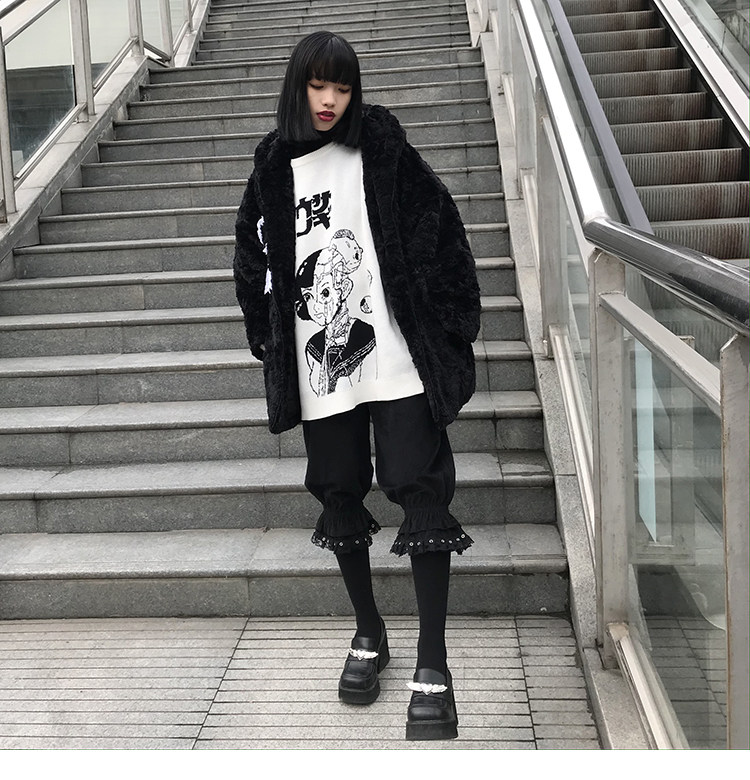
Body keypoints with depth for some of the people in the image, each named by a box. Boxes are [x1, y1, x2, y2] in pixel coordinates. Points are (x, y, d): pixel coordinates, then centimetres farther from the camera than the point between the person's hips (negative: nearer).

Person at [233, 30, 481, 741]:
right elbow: (254, 263, 16)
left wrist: (446, 328, -7)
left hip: (397, 359, -3)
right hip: (318, 368, 4)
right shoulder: (275, 170, 9)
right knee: (339, 495, 12)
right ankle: (368, 632, 32)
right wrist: (272, 349, 9)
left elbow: (437, 232, -3)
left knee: (420, 491, -5)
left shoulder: (381, 149, 1)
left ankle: (432, 664, 5)